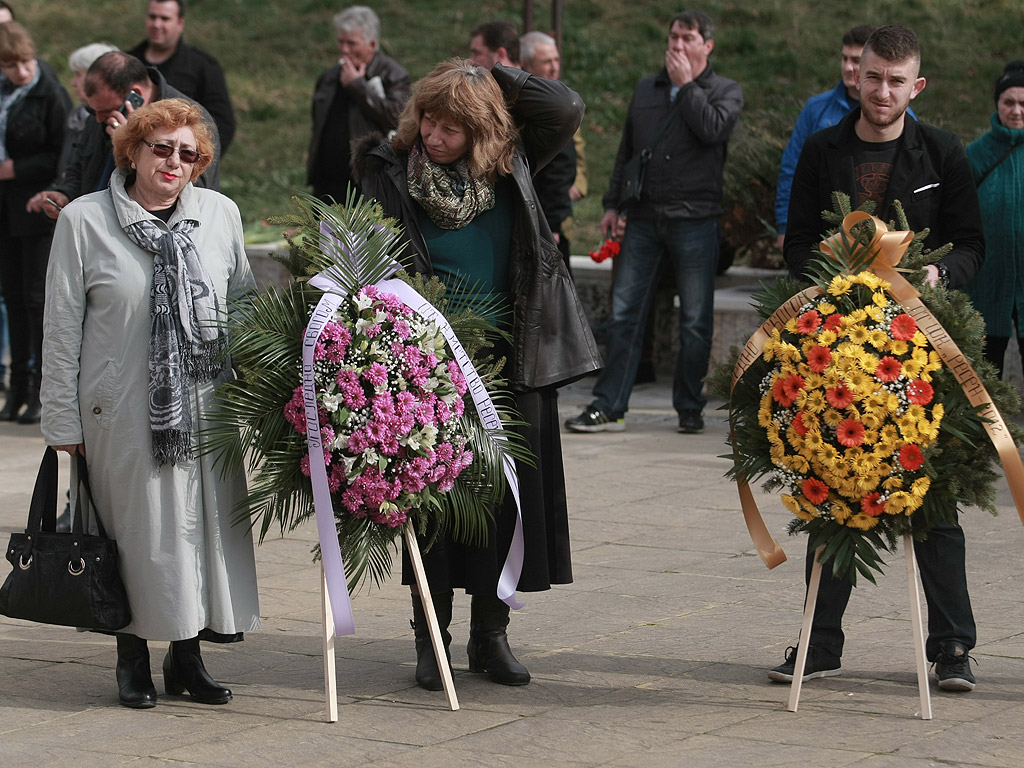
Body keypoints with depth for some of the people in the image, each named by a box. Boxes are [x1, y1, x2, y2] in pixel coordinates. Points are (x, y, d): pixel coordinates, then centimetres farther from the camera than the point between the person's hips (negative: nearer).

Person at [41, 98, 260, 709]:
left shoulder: (221, 213, 6)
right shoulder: (84, 221, -2)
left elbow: (245, 299, 16)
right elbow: (62, 327, 0)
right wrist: (62, 420, -2)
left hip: (207, 404, 3)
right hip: (123, 409, -3)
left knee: (208, 522, 4)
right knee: (137, 531, 0)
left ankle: (187, 657, 18)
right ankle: (133, 658, 16)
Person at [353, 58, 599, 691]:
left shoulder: (508, 163, 1)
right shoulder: (391, 175, -6)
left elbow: (567, 110, -6)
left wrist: (495, 79, -8)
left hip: (510, 361, 2)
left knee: (507, 495, 6)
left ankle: (491, 632, 17)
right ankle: (431, 636, 10)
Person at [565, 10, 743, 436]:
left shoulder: (725, 91, 5)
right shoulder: (646, 90, 17)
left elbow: (713, 128, -17)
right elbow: (626, 151, 21)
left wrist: (686, 84, -9)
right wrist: (612, 204, 15)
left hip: (695, 220, -3)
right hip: (644, 220, 3)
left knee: (695, 321, 2)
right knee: (624, 314, -1)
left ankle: (689, 408, 13)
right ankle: (608, 408, 1)